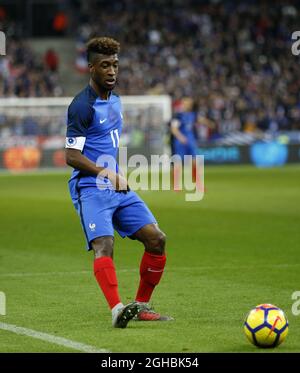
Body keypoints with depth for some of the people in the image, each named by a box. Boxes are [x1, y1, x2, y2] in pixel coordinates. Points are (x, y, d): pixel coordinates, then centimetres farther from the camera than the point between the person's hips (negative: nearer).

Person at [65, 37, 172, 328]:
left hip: (118, 187, 8)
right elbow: (71, 156, -15)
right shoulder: (82, 106, -12)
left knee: (156, 239, 1)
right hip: (90, 188, -8)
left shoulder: (114, 99, 14)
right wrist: (106, 174, -21)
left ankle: (141, 306, 12)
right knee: (104, 245, -27)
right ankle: (117, 309, -42)